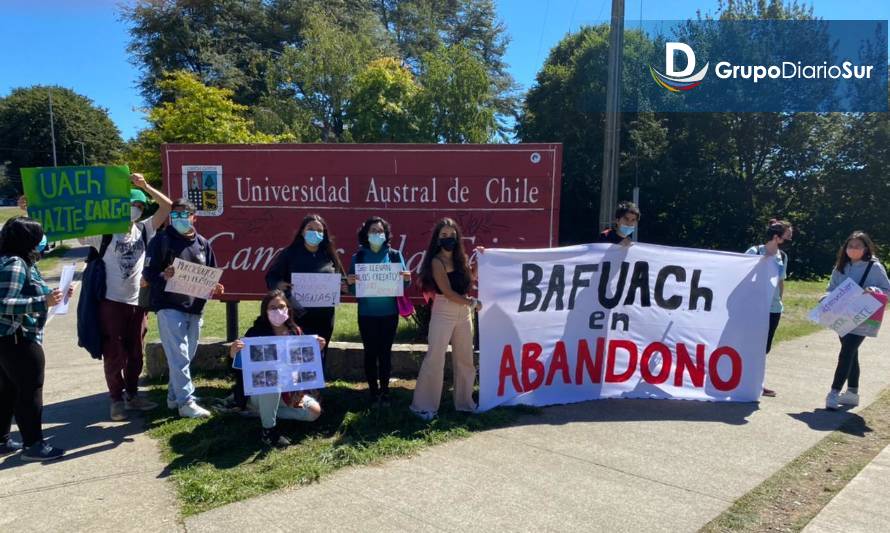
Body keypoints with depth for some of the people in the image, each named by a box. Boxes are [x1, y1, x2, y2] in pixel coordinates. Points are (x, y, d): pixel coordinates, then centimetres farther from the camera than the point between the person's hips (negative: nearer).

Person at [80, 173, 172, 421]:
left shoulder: (144, 230, 5)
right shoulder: (104, 232, -4)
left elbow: (167, 206, -2)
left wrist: (145, 186, -13)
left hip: (138, 302, 4)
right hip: (111, 302, -3)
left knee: (135, 353, 13)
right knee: (114, 354, 5)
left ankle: (132, 395, 28)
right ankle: (117, 399, 19)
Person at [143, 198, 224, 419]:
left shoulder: (203, 244, 11)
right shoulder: (162, 240, -3)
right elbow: (148, 273, -7)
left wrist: (214, 288, -4)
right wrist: (164, 276, -28)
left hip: (195, 309, 6)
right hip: (169, 308, -5)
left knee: (186, 356, 14)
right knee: (178, 356, -8)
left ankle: (174, 396, 28)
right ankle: (186, 402, -3)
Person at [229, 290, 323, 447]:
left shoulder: (296, 332, -3)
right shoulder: (256, 332, -16)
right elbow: (240, 362, -20)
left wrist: (317, 350, -15)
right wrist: (234, 351, -42)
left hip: (289, 390, 5)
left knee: (315, 412, -7)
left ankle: (265, 411, 7)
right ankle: (268, 430, -20)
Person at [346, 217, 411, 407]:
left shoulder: (394, 255, 2)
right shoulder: (358, 256, 1)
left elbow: (403, 284, 3)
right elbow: (353, 290, 1)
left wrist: (407, 279, -18)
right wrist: (350, 282, -21)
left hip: (389, 313, 0)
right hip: (367, 314, 0)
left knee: (385, 352, 8)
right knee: (370, 352, 6)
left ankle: (384, 391, 19)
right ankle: (373, 392, 17)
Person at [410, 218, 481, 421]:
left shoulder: (461, 258, 10)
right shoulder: (437, 261, -9)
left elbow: (471, 280, 9)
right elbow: (448, 292, -14)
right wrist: (472, 303, -8)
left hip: (464, 313, 6)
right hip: (443, 313, -6)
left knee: (465, 358, 12)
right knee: (435, 358, -4)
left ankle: (464, 401, 26)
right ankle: (424, 405, 5)